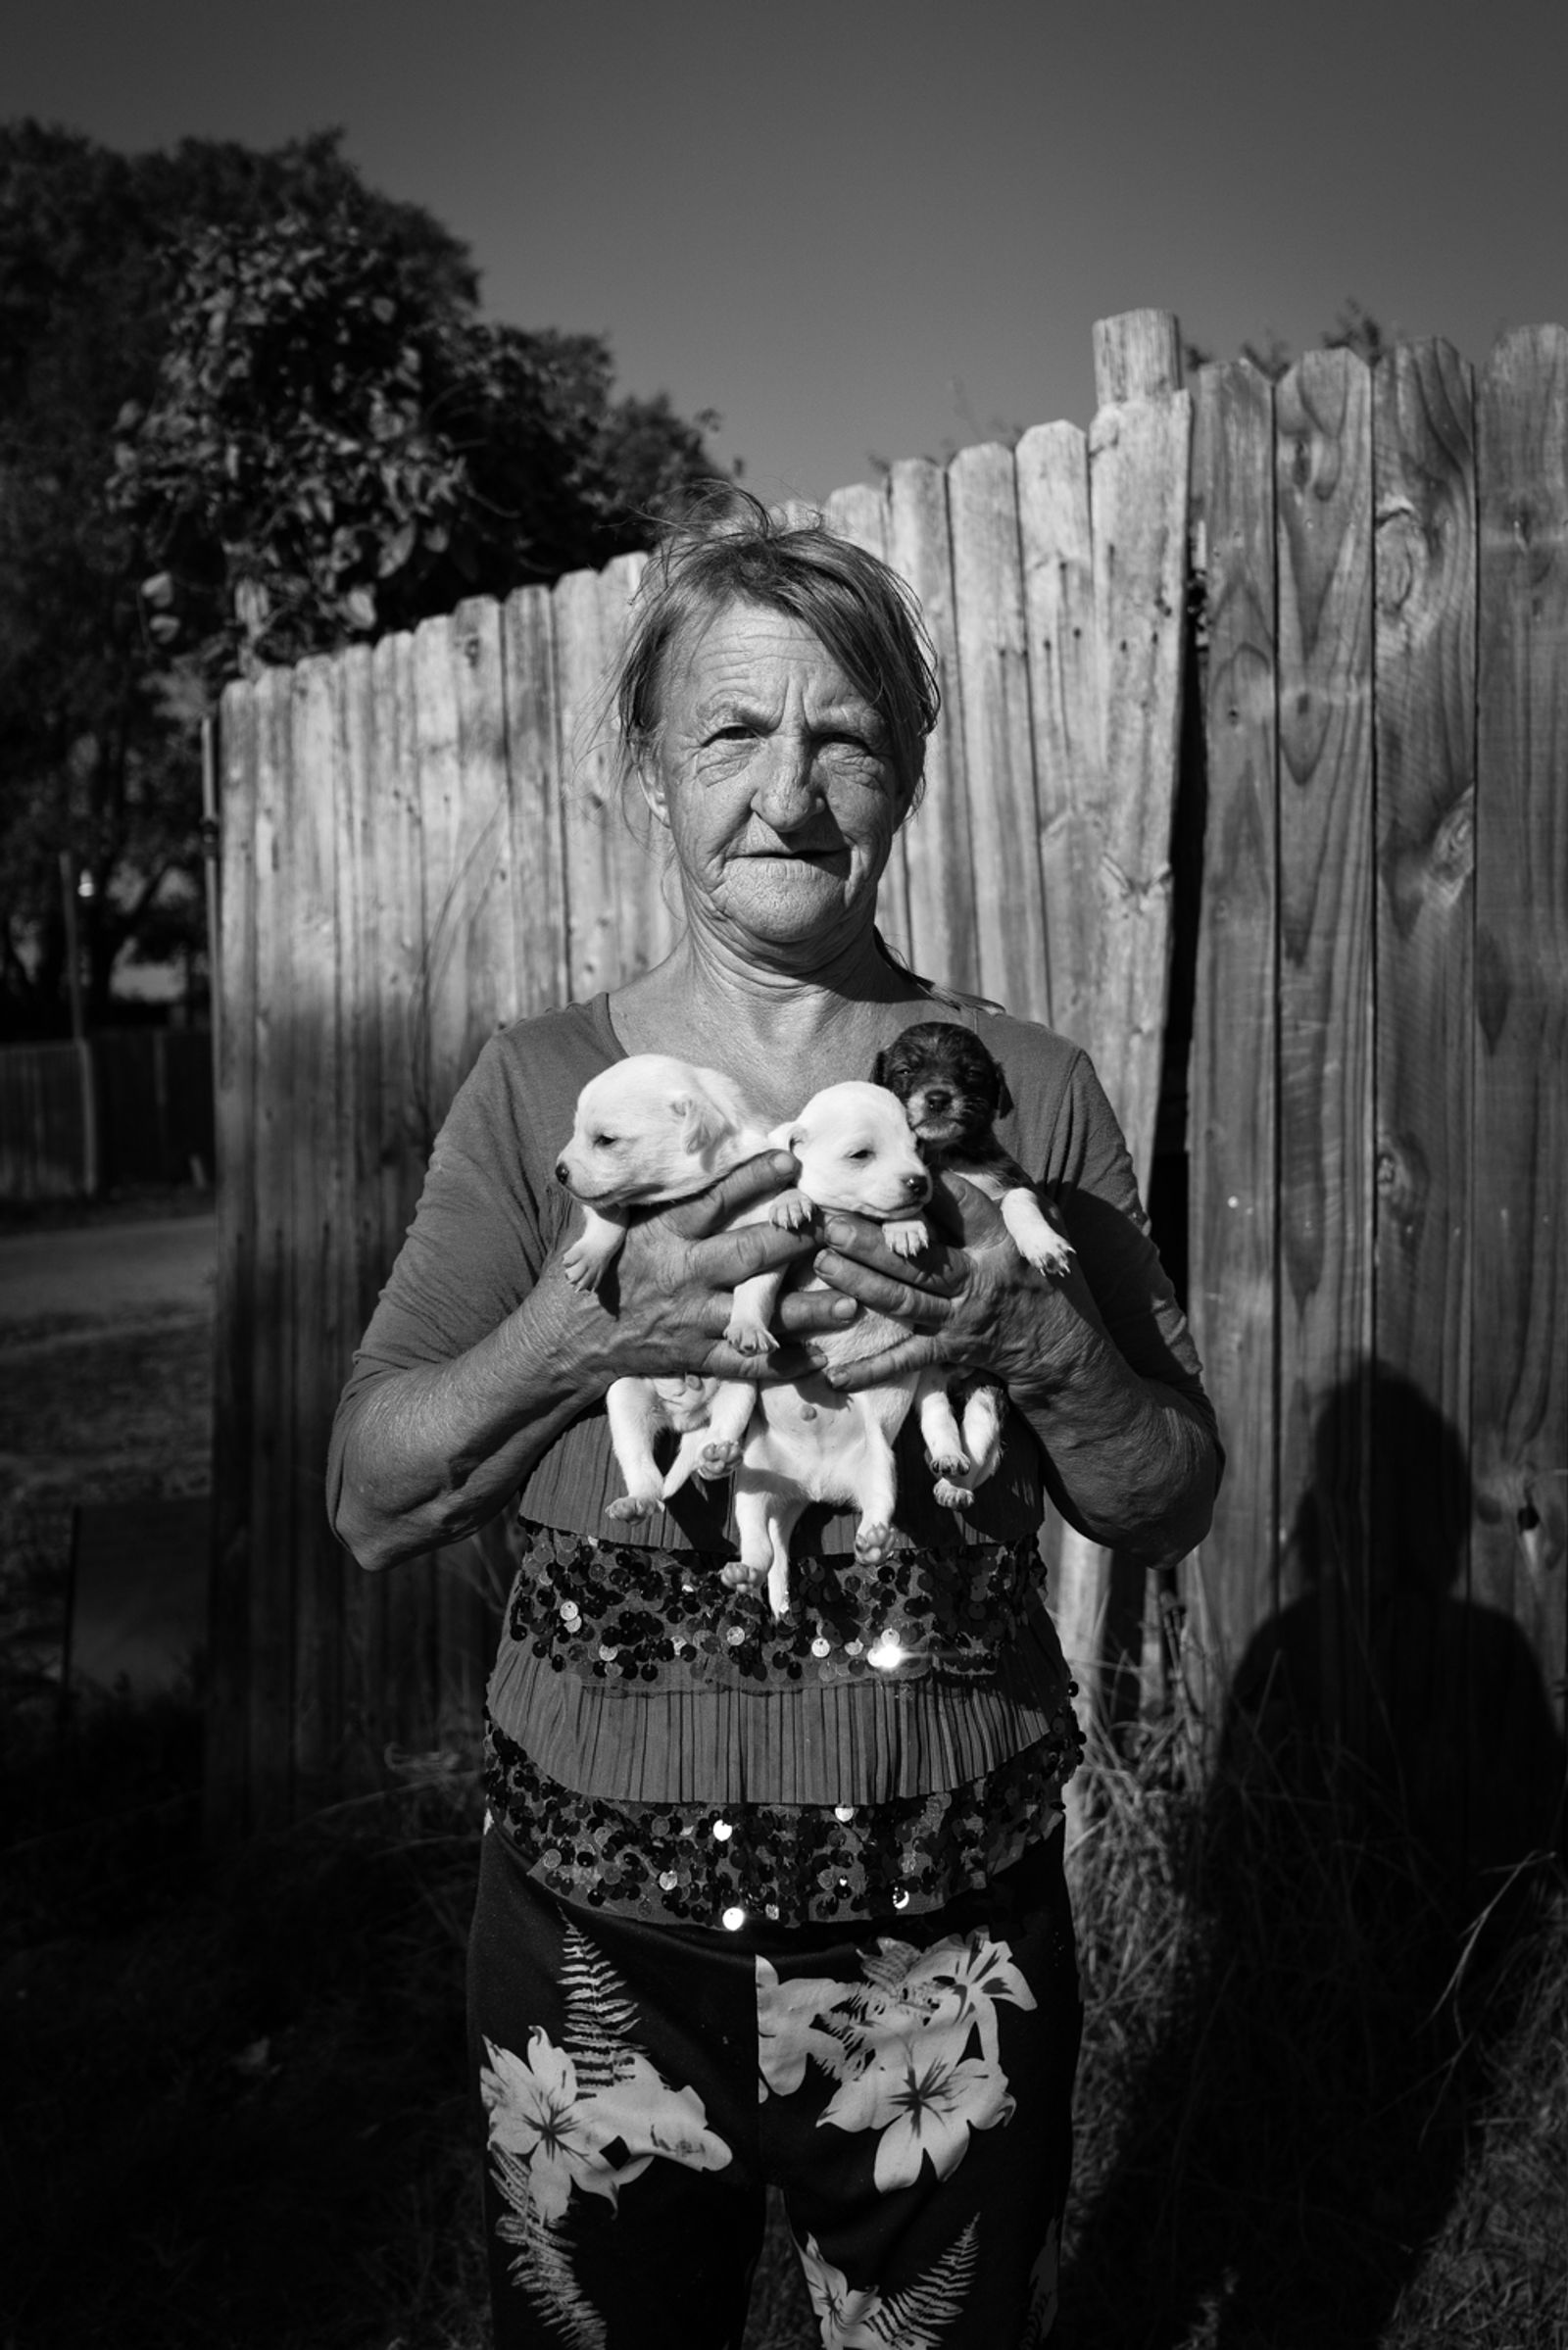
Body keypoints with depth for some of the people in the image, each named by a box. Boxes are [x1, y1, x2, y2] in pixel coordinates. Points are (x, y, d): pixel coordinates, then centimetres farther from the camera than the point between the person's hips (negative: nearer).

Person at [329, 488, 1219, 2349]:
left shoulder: (1028, 1091, -3)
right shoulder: (538, 1088, -3)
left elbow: (1172, 1508, 0)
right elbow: (370, 1501, -5)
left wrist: (1037, 1340, -20)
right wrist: (587, 1325, -22)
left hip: (951, 1931, 0)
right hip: (590, 1924, 0)